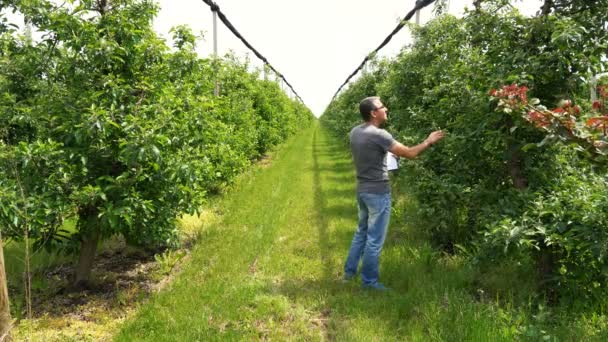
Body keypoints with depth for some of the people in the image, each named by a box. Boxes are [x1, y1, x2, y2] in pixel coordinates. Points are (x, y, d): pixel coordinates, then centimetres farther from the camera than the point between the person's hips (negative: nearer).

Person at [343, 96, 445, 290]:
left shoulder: (354, 133, 3)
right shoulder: (379, 135, -21)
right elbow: (410, 154, -17)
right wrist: (429, 141, -2)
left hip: (362, 190, 8)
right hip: (378, 193, -8)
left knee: (362, 232, 22)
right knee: (374, 239, 4)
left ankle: (349, 271, 31)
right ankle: (369, 280, 16)